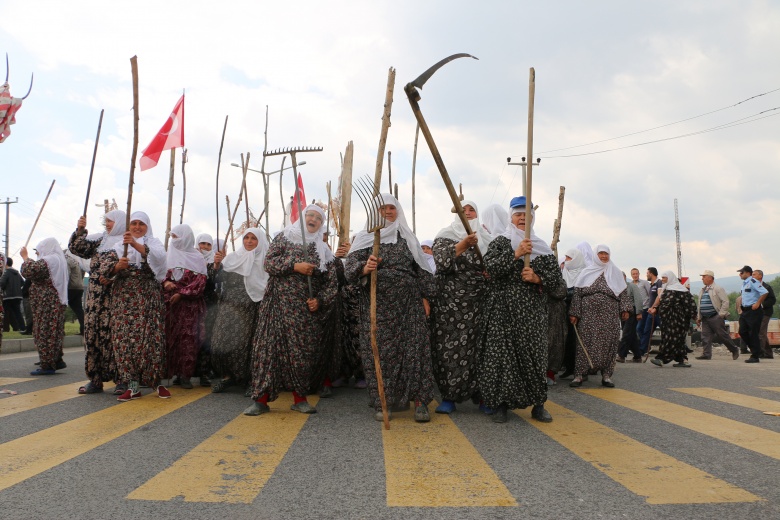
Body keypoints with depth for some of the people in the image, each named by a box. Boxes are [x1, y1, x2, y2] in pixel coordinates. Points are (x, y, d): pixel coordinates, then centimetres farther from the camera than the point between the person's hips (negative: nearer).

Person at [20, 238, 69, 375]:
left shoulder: (48, 260, -14)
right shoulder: (60, 260, 16)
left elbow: (28, 271, -20)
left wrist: (25, 257, -7)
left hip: (47, 303, -9)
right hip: (57, 301, 9)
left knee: (44, 333, -5)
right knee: (54, 333, 13)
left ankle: (47, 365, -3)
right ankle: (56, 361, 18)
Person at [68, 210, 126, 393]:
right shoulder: (99, 239, 19)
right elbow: (77, 248, 12)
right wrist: (80, 230, -2)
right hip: (96, 294, 6)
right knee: (93, 333, 4)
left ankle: (121, 379, -1)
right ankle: (95, 379, 11)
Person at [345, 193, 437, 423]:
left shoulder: (408, 237, 12)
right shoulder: (364, 237, 5)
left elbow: (421, 269, 13)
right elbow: (351, 266, -6)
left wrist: (425, 297, 6)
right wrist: (364, 268, -27)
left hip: (409, 303, 2)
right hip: (378, 304, -1)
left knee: (415, 348, -4)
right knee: (380, 350, -1)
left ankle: (419, 401, 1)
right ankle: (382, 402, 8)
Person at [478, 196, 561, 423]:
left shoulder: (542, 247, 12)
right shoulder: (500, 242, 5)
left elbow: (556, 276, 8)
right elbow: (490, 267, -10)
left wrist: (537, 278, -10)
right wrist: (516, 254, -18)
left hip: (533, 312, 2)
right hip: (504, 310, -2)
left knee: (534, 354, 2)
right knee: (502, 354, -5)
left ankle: (538, 404, 14)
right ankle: (501, 403, 5)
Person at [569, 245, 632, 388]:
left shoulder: (615, 272, 14)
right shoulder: (586, 272, 10)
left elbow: (624, 292, 10)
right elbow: (577, 293, 6)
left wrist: (625, 309, -4)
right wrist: (574, 313, -1)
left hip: (610, 315, 1)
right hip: (589, 314, -1)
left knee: (608, 343, -1)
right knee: (585, 343, -5)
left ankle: (606, 375, 7)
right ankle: (578, 375, -2)